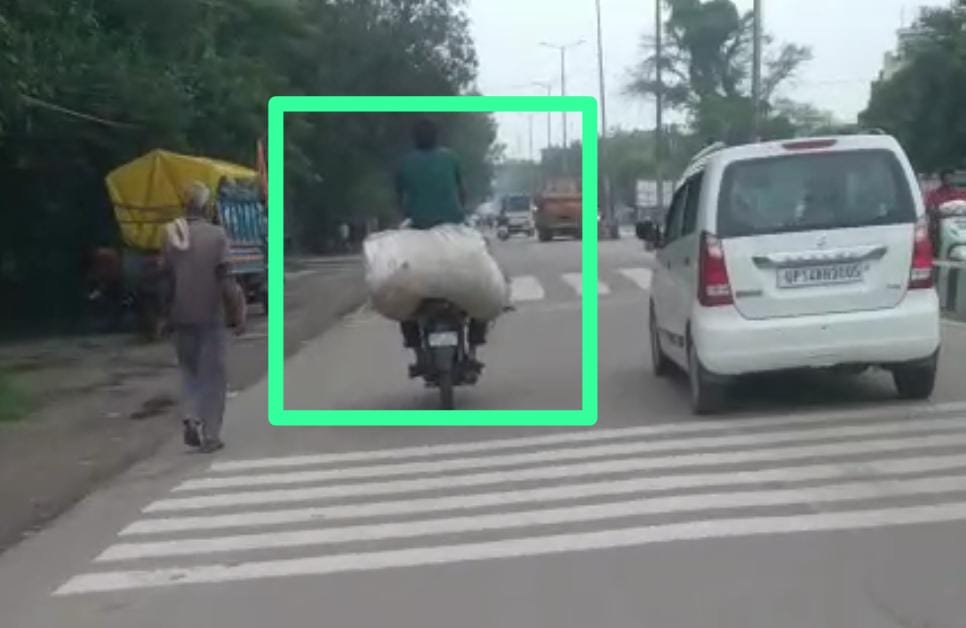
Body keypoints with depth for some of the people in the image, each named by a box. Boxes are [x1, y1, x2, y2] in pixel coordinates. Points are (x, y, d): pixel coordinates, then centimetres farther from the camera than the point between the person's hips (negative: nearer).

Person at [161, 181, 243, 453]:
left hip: (181, 317, 3)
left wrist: (168, 314, 13)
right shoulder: (216, 235, -10)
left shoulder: (170, 235, -1)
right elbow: (225, 279, -12)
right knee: (213, 375, 7)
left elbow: (166, 280, 2)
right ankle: (210, 436, 6)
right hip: (211, 316, -3)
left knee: (189, 370, 19)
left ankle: (191, 418, -1)